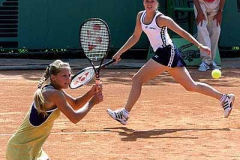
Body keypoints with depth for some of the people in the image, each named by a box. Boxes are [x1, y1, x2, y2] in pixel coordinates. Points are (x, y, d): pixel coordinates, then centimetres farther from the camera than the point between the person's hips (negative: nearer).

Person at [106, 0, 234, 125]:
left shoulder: (161, 19, -11)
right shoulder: (141, 16, 10)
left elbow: (182, 32, -8)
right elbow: (135, 36, 20)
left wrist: (200, 46, -13)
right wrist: (119, 52, 18)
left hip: (167, 52, -8)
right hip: (162, 54, 8)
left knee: (137, 79, -11)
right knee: (191, 86, 13)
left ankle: (124, 114, -6)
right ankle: (224, 98, 19)